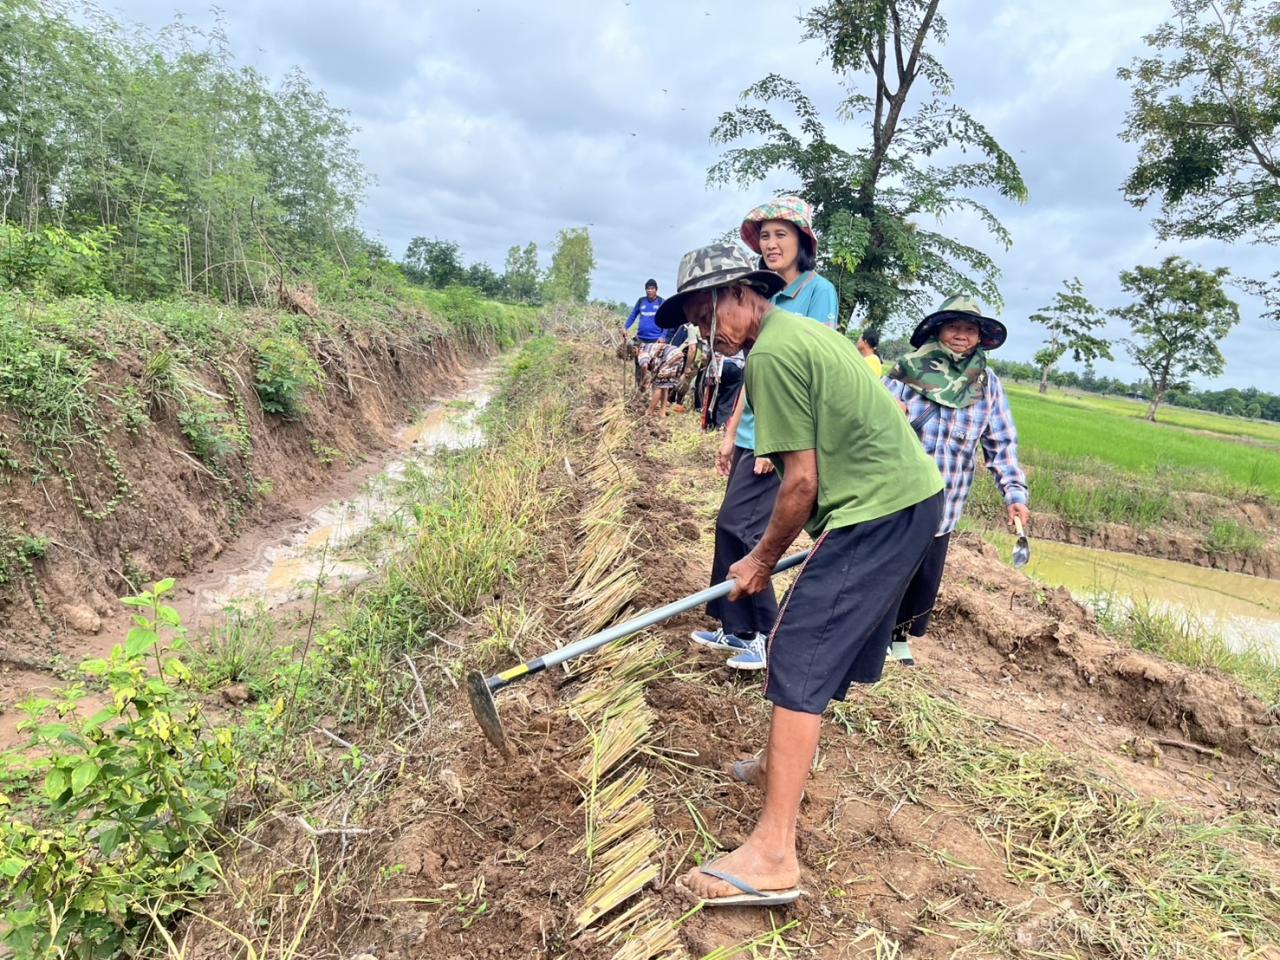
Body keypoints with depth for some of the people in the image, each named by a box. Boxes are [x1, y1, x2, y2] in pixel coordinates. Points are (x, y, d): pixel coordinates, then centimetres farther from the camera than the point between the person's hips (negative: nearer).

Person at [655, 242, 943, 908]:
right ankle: (785, 765, 39)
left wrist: (763, 561, -2)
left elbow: (801, 483, -15)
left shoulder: (771, 354, -14)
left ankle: (774, 854, -9)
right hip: (915, 494, 11)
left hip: (878, 512, -11)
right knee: (827, 643, 21)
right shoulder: (808, 329, 18)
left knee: (799, 656, -11)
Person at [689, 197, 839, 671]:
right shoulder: (766, 296, 16)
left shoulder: (818, 289, -7)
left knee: (736, 528, -10)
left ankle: (768, 636, 4)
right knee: (732, 530, 9)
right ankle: (736, 629, 22)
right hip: (753, 433, 8)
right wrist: (731, 433, 17)